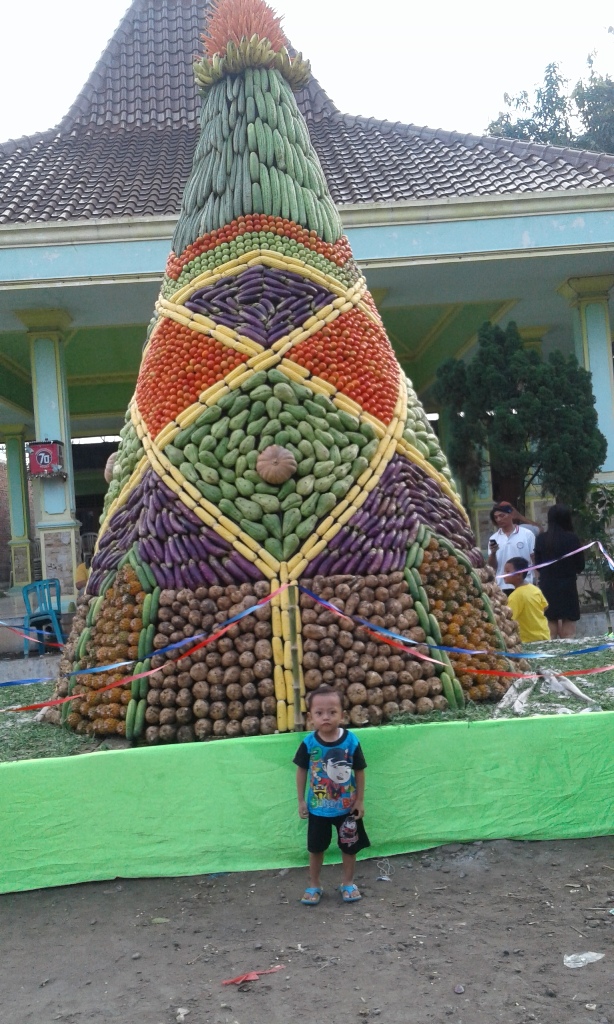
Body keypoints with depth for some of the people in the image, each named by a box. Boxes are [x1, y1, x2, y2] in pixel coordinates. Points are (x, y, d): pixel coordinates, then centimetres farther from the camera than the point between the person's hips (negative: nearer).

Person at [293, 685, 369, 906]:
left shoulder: (351, 741, -19)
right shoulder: (309, 743, -17)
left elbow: (359, 771, -8)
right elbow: (301, 771, -4)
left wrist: (360, 800, -4)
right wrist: (301, 800, -1)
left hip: (347, 806, 0)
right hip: (318, 807, 0)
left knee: (349, 846, 16)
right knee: (316, 847, 16)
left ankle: (348, 883, 36)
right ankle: (314, 885, 35)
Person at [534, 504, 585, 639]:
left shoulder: (541, 539, -2)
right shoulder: (573, 539, -8)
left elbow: (538, 565, 6)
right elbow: (580, 566, 1)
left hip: (547, 588, 2)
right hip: (568, 588, -2)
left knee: (549, 636, 9)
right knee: (568, 636, 4)